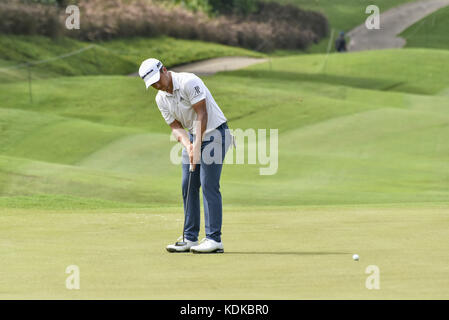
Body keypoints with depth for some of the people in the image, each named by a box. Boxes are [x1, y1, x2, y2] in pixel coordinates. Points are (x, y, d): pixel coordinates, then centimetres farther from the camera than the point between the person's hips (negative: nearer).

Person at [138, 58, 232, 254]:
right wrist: (187, 145, -17)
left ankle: (214, 239, -13)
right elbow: (176, 127, 3)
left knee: (209, 184, -13)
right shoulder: (161, 99, 3)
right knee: (188, 185, 3)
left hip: (214, 132, -8)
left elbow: (202, 114, -22)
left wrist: (198, 145, -25)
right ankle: (190, 238, 8)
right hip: (193, 135, 8)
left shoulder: (188, 82, -21)